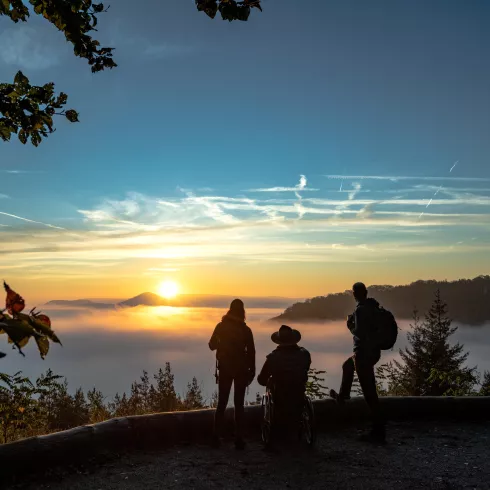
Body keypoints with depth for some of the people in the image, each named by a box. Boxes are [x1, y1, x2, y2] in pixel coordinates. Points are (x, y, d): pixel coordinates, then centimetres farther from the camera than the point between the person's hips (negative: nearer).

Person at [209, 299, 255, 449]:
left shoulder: (221, 327, -2)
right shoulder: (246, 330, -7)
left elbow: (212, 345, 6)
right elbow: (251, 352, -8)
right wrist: (252, 371, 0)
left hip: (225, 368, 2)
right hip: (241, 369, -2)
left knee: (222, 403, 10)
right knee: (239, 404, 4)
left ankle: (216, 437, 9)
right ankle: (238, 438, 3)